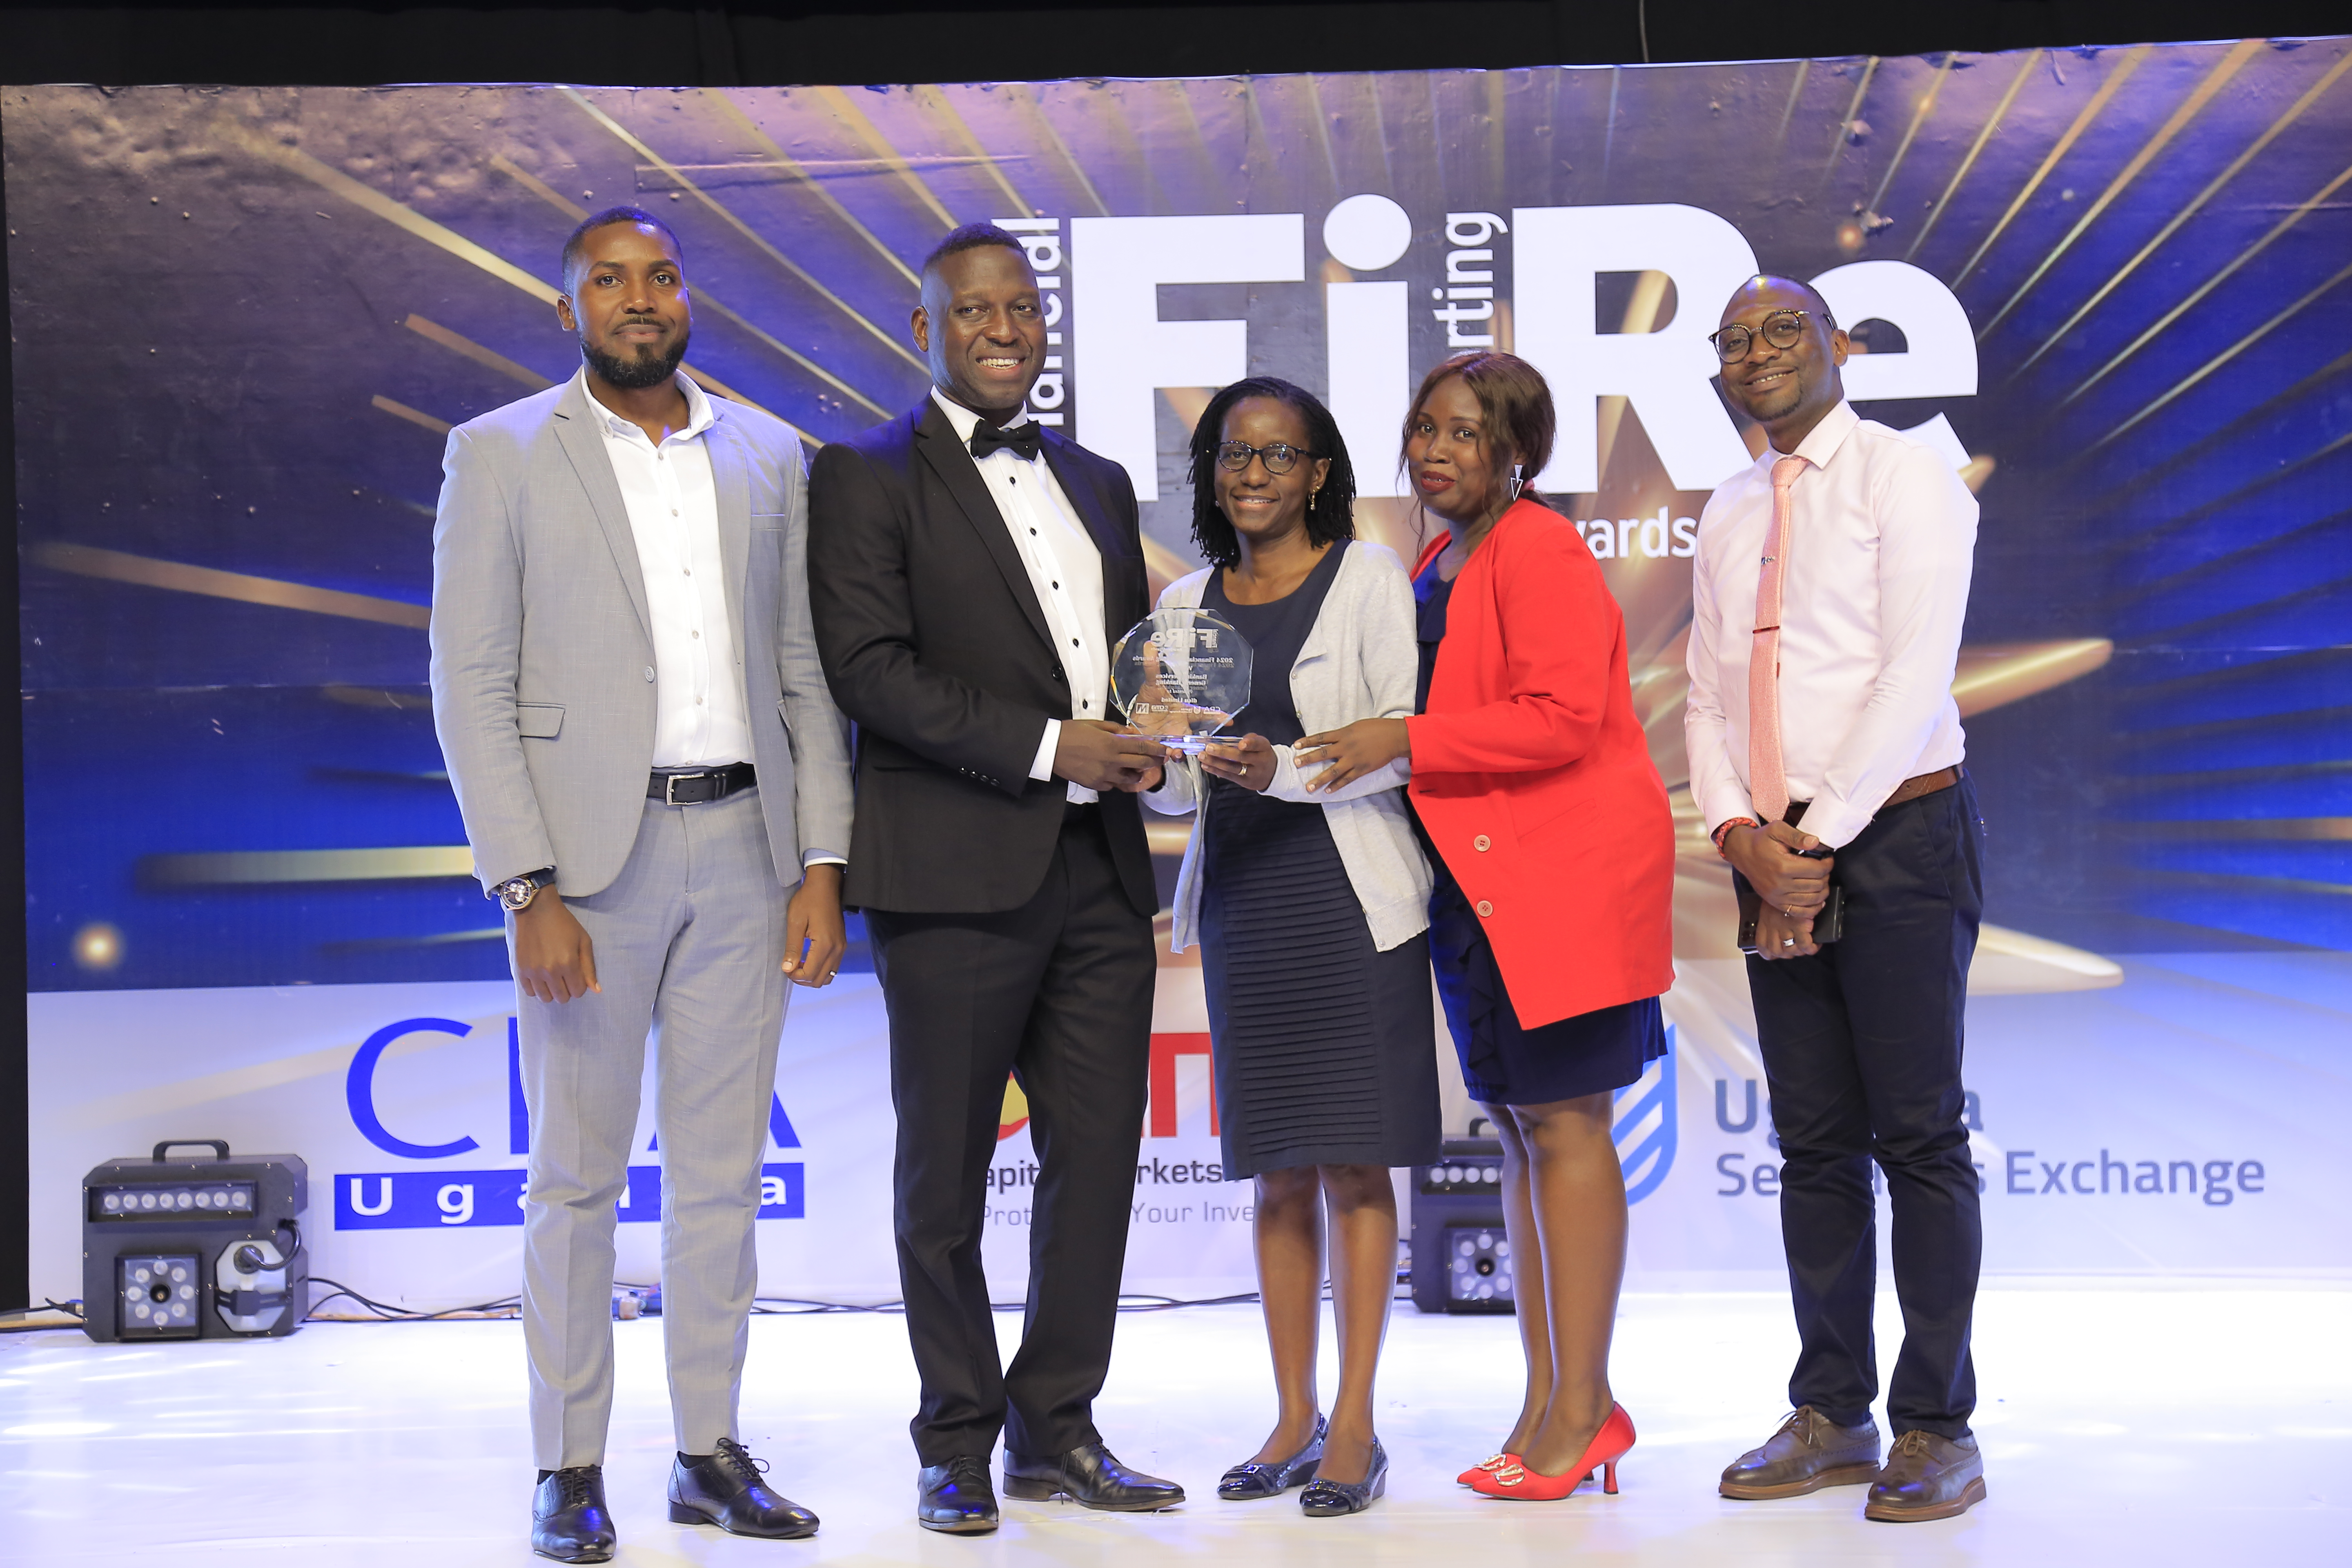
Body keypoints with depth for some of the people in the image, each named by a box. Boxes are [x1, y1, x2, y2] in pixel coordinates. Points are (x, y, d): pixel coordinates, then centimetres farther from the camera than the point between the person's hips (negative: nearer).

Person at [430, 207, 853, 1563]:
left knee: (724, 1167, 8)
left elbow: (803, 674, 11)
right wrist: (530, 890, -12)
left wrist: (822, 863, 2)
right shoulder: (500, 455, 1)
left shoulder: (769, 456, 11)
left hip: (743, 845, 3)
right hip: (592, 853, -3)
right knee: (579, 1174, 3)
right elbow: (472, 689, -4)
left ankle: (712, 1450, 18)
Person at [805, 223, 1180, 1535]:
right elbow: (869, 668, -11)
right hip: (956, 875, -5)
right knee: (947, 1169, 3)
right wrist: (1047, 745, -16)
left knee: (1099, 1154, 7)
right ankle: (958, 1444, 14)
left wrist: (1155, 727, 2)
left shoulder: (1098, 481, 19)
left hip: (1099, 871, 6)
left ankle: (1057, 1426, 19)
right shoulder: (867, 477, 0)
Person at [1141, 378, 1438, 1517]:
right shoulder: (1186, 601, 13)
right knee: (1278, 1171, 7)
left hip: (1349, 896, -4)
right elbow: (1173, 788, 14)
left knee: (1357, 1165, -4)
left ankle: (1355, 1424, 1)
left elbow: (1405, 739, -7)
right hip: (1239, 900, 4)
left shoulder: (1368, 576, 0)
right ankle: (1294, 1420, 13)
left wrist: (1283, 767, -20)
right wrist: (1171, 767, -8)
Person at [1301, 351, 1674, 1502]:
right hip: (1480, 880, 9)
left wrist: (1408, 743, -21)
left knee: (1563, 1122, -7)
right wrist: (1357, 744, 10)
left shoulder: (1539, 552, -10)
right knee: (1517, 1129, 10)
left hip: (1562, 876, -9)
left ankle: (1584, 1407, -1)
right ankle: (1545, 1405, 17)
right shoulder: (1433, 567, 18)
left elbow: (1564, 718, -20)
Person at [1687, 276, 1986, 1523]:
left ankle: (1937, 1428, 2)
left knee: (1917, 1137, -4)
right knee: (1813, 1140, 8)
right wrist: (1740, 833, -5)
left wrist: (1822, 840, -15)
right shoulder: (1729, 515, 16)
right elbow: (1708, 696, 13)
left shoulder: (1902, 476, -4)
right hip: (1779, 853, 6)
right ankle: (1832, 1415, 15)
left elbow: (1918, 672, -13)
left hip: (1897, 833, -6)